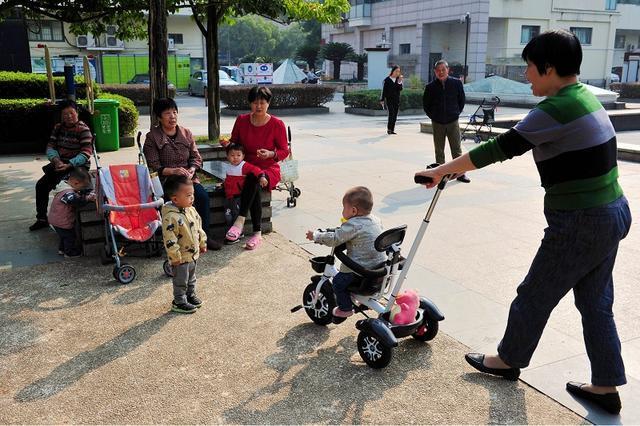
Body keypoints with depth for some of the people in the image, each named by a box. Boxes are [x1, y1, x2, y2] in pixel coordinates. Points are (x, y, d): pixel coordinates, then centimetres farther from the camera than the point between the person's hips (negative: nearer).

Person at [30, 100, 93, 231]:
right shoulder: (58, 128, 9)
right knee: (40, 185, 3)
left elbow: (86, 153, -20)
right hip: (60, 165, 7)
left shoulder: (83, 129, -12)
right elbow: (50, 147, 7)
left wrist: (69, 165, -29)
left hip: (79, 166, -7)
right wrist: (56, 159, -15)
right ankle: (42, 219, 15)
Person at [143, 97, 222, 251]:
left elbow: (196, 157, 13)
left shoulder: (186, 133, 12)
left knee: (203, 196, -24)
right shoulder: (152, 137, 0)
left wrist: (192, 169, -9)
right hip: (165, 179, -4)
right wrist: (173, 171, -19)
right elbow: (153, 167, -6)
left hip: (188, 177, 4)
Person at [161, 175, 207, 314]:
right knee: (181, 281, 8)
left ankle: (191, 295, 43)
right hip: (181, 257, -8)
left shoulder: (191, 210, -1)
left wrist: (202, 243, 16)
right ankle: (179, 302, 24)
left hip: (193, 253, 8)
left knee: (191, 278, 25)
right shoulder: (171, 217, -29)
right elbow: (169, 239, -27)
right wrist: (175, 257, -22)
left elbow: (199, 227, 12)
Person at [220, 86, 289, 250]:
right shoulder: (241, 120, 4)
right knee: (254, 188, -33)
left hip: (269, 169, -2)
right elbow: (235, 142, 14)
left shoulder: (277, 124, -4)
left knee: (253, 178, -38)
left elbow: (284, 151, 0)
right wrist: (227, 144, -9)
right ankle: (257, 233, -29)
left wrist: (271, 154, -21)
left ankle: (240, 220, -38)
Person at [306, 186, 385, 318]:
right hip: (380, 265, 9)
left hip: (362, 268, -9)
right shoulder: (376, 220, 6)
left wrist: (315, 235, -5)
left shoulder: (353, 225, -19)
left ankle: (345, 308, 13)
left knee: (339, 281, 4)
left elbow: (334, 239, -19)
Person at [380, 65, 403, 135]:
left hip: (397, 100, 5)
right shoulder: (387, 80, -4)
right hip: (389, 100, -5)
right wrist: (382, 100, -5)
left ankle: (392, 130, 10)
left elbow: (400, 89, -3)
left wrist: (399, 82, -16)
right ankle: (389, 129, -10)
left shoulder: (398, 79, 7)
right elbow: (384, 90, -3)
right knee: (391, 114, -16)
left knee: (395, 115, 5)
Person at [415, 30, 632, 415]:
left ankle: (509, 359, 30)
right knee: (596, 302, 17)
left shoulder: (558, 107, -21)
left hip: (580, 224, -9)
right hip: (611, 213, 9)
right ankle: (606, 386, 27)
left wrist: (442, 171, -13)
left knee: (535, 295, 10)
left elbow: (501, 148, -21)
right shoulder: (584, 96, 10)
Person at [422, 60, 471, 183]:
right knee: (439, 151, 7)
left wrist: (456, 113, 7)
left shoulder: (456, 83, -2)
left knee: (456, 149, 1)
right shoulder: (430, 87, -2)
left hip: (453, 122, 0)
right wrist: (432, 116, 6)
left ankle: (460, 173, 8)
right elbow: (425, 104, 10)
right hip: (437, 123, 1)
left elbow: (462, 100, 10)